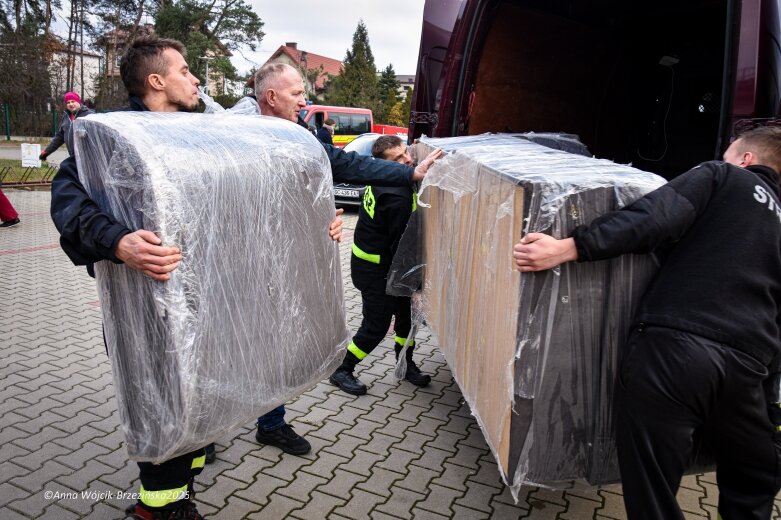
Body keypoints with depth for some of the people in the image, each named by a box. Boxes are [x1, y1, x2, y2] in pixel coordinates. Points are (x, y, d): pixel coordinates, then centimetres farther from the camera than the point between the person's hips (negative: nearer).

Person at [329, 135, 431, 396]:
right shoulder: (396, 197, -30)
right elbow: (401, 245, -23)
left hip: (374, 261, 9)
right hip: (375, 269, -9)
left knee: (407, 312, 17)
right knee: (376, 326, 2)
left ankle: (406, 364, 34)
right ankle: (342, 372, 19)